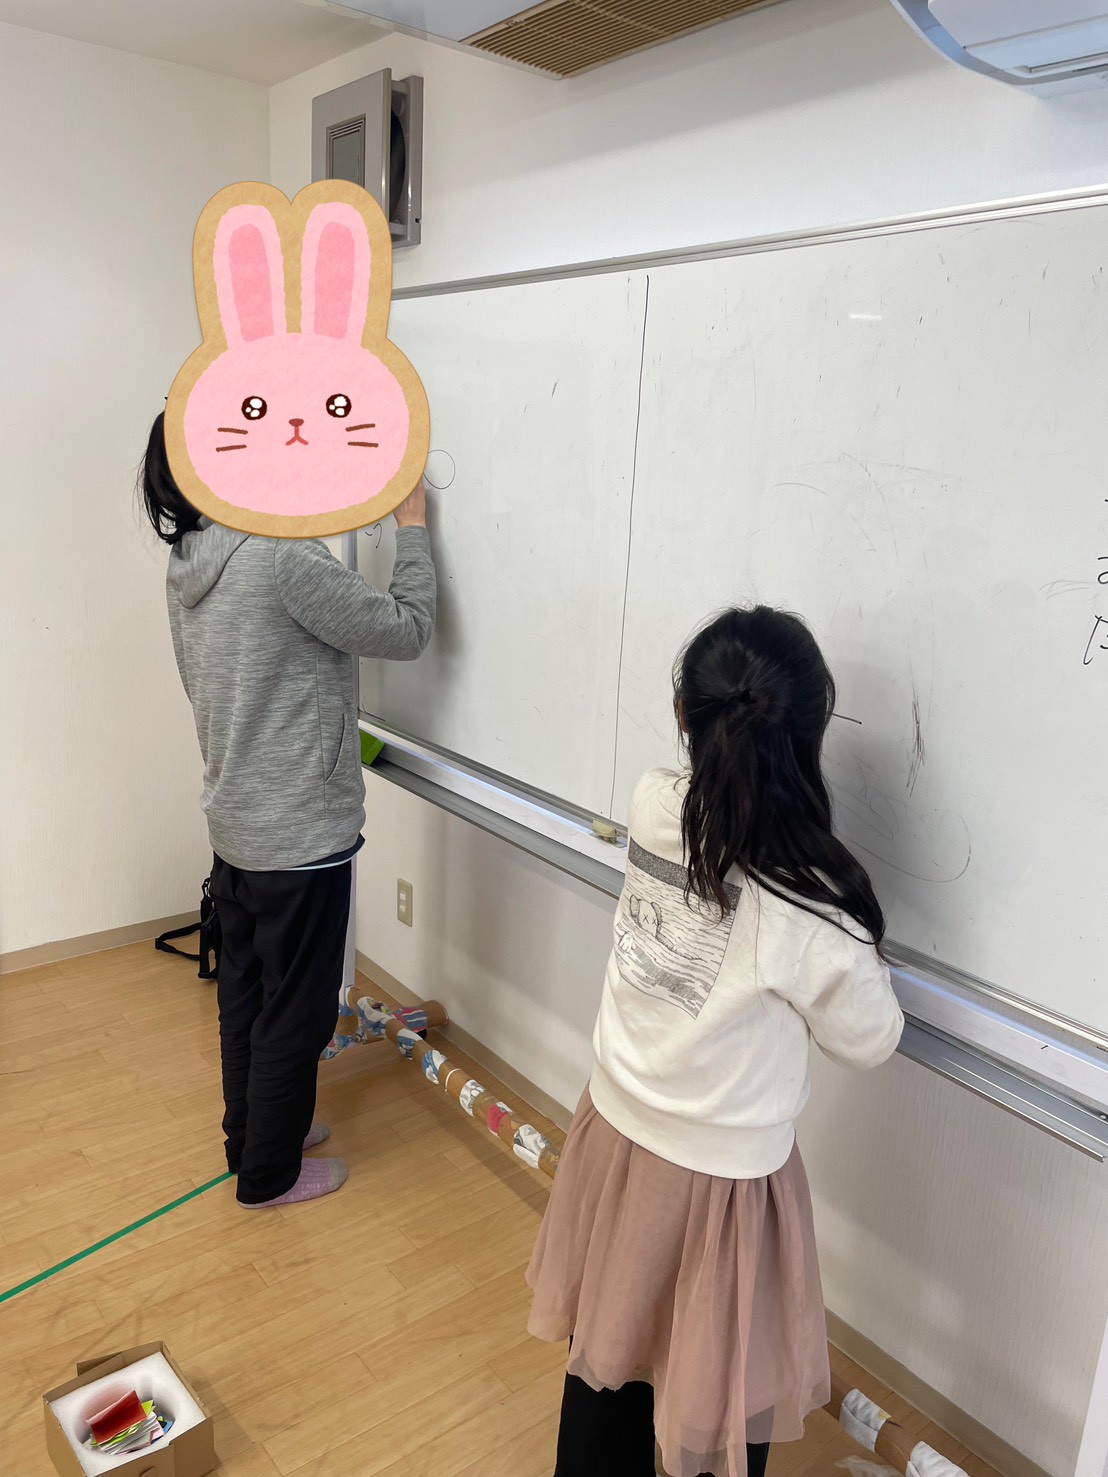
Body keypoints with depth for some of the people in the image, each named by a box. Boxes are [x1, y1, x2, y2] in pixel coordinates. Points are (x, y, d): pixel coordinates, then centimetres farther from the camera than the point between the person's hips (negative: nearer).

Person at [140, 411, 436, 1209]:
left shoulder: (186, 568, 3)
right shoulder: (281, 559, -24)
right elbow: (406, 630, -15)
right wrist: (414, 530, -4)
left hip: (234, 827, 8)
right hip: (300, 836, -8)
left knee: (246, 992, 23)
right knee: (295, 1010, 10)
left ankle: (252, 1132, 43)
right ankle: (270, 1173, 28)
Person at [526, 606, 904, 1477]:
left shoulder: (650, 809, -17)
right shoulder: (812, 911, -29)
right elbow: (870, 1044, -9)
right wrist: (867, 964, 3)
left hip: (617, 1135, 5)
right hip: (721, 1176, -5)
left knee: (607, 1349, 28)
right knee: (720, 1395, 22)